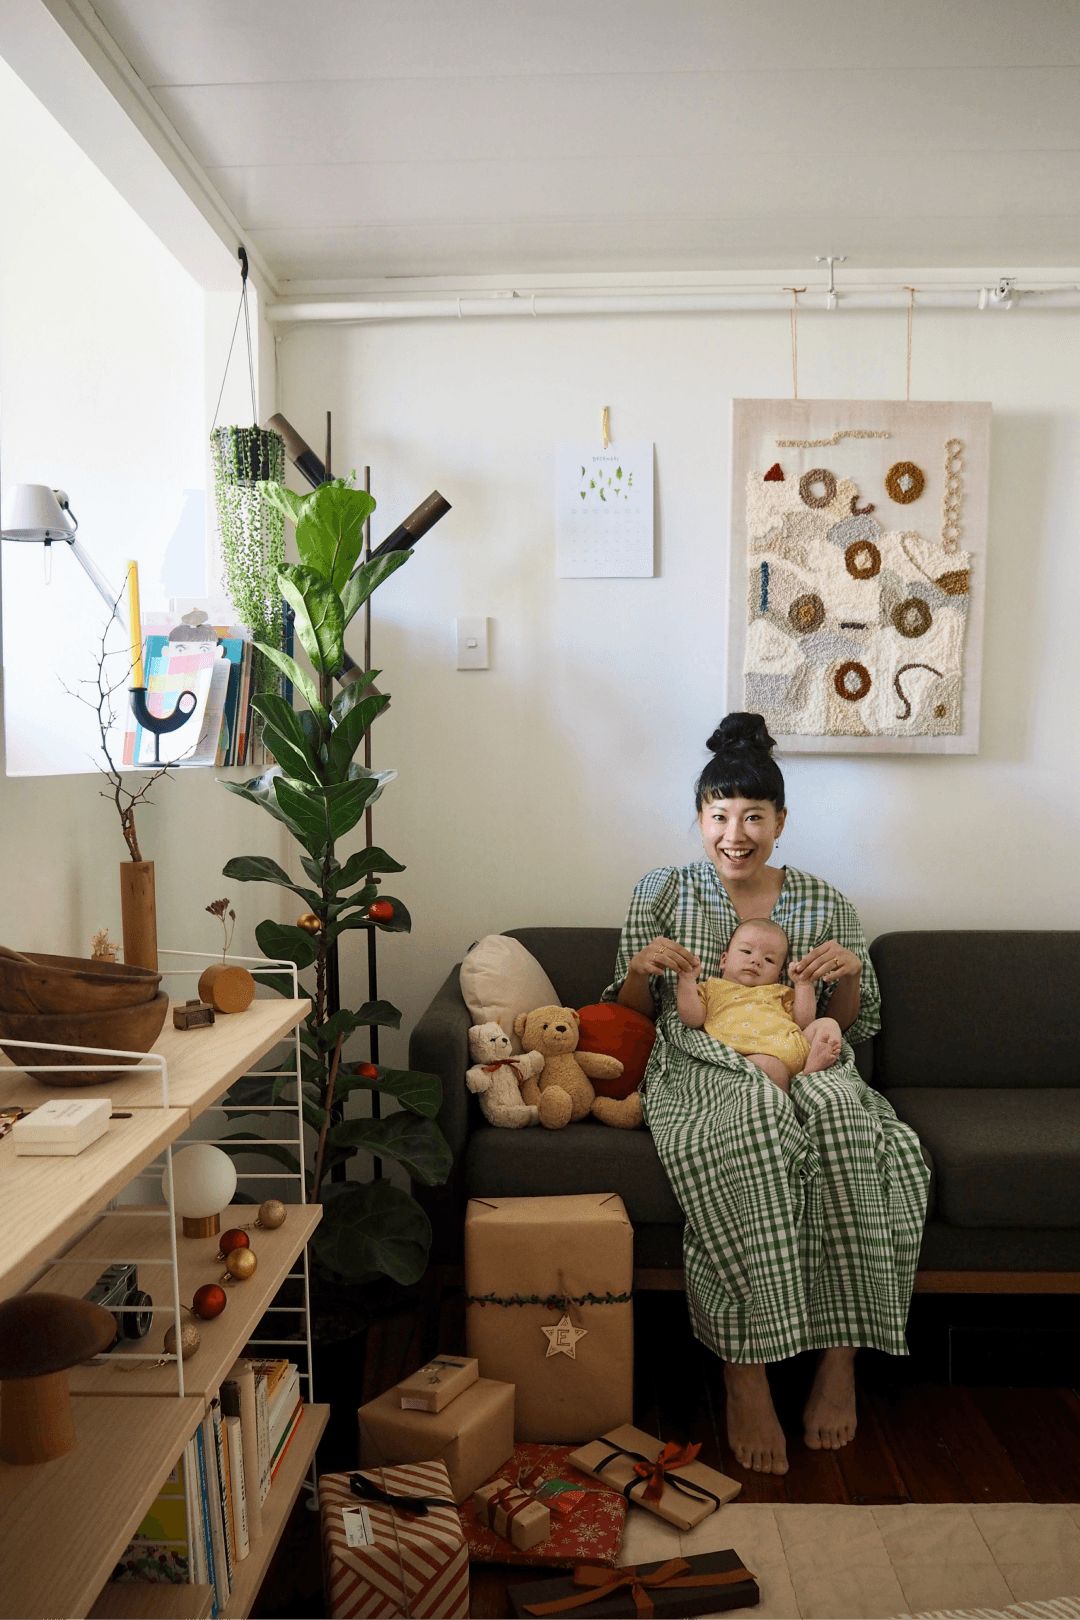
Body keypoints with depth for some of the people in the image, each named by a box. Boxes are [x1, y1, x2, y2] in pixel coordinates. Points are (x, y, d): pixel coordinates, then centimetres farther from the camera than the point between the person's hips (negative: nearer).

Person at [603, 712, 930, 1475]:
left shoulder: (826, 905, 12)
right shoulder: (662, 893, 9)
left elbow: (855, 1031, 14)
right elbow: (628, 1017, 11)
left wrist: (849, 974, -7)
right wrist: (641, 968, -10)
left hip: (805, 1066, 2)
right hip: (699, 1068, -1)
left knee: (841, 1112, -36)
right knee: (754, 1120, -38)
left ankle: (841, 1354, -24)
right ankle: (744, 1377, -29)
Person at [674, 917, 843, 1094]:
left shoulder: (779, 993, 36)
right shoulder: (712, 988, 28)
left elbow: (804, 1021, 22)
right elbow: (693, 1019, 11)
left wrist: (804, 984, 19)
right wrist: (687, 979, 5)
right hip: (753, 1052, -6)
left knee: (828, 1024, -13)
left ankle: (812, 1066, -35)